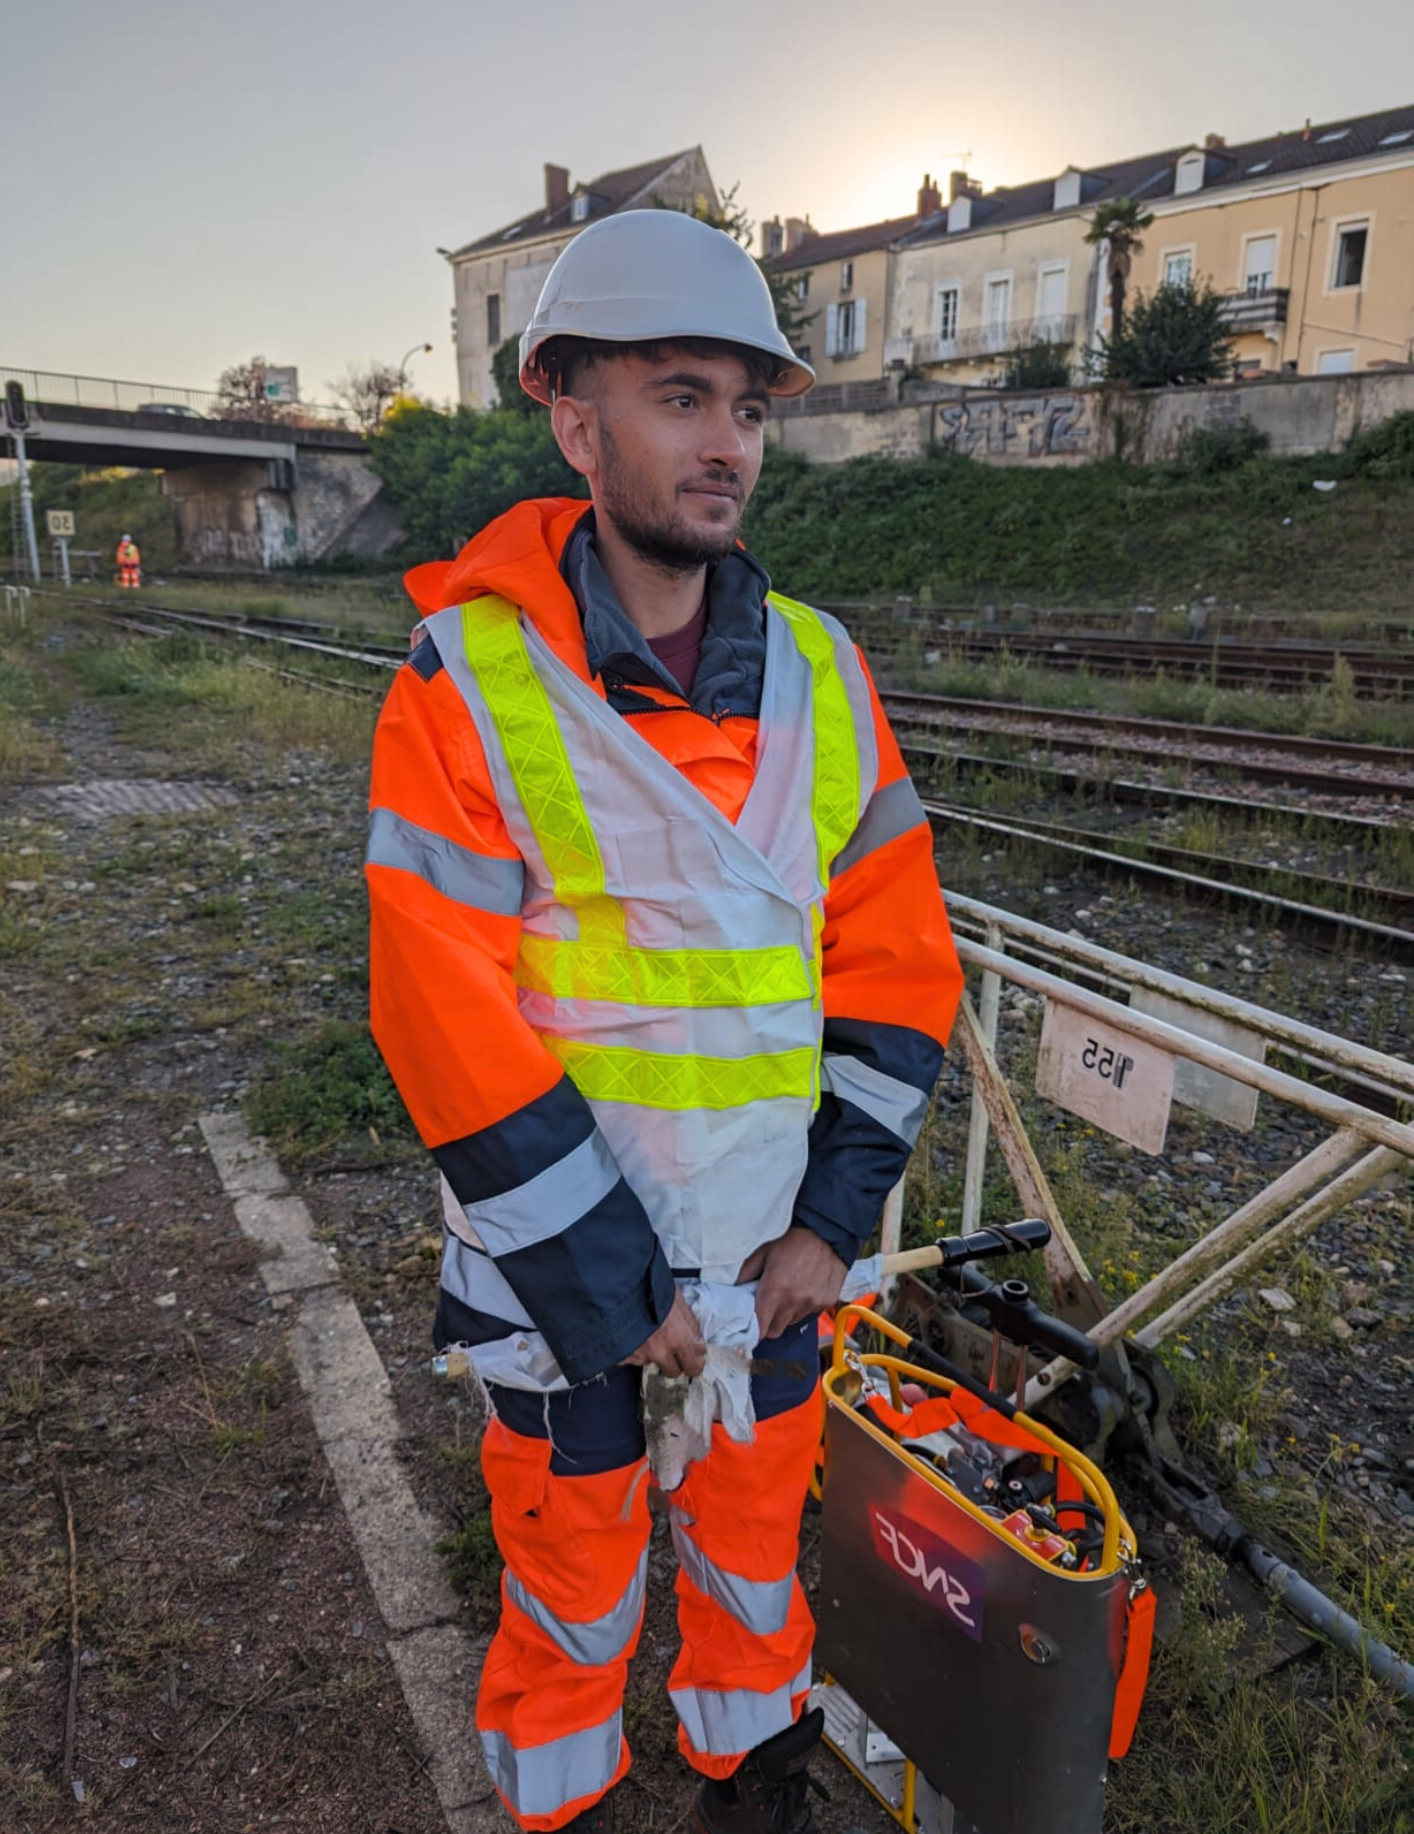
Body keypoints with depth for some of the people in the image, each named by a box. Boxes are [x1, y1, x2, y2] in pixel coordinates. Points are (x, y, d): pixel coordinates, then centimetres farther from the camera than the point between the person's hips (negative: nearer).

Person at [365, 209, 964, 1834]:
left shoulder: (820, 670, -2)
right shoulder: (464, 689, -15)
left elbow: (897, 955, -1)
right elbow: (447, 1026, -18)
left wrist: (836, 1214, -7)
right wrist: (616, 1291, -14)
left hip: (774, 1254, 4)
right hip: (567, 1271, -3)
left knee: (755, 1544, 25)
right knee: (573, 1585, 19)